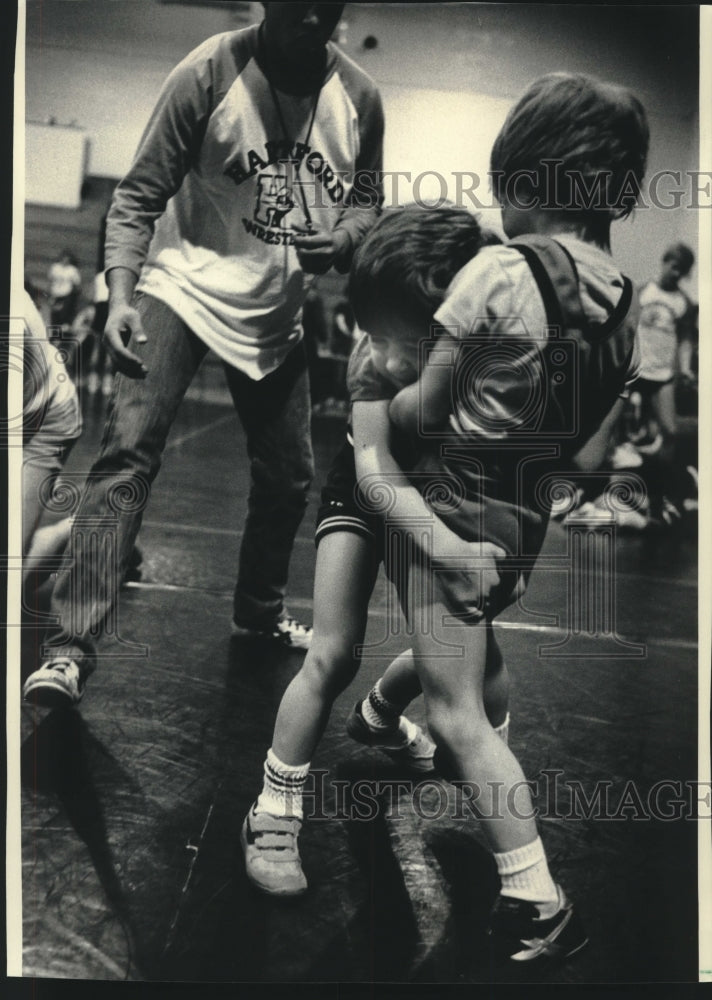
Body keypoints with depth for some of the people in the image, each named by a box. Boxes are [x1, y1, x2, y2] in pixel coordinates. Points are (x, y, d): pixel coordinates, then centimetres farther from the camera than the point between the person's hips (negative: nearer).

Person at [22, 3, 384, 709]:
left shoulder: (359, 97, -2)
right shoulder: (209, 73, -14)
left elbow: (365, 200, 10)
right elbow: (140, 194, -13)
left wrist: (341, 238, -13)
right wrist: (120, 294, -24)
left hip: (278, 313, 5)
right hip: (185, 288, -5)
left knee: (288, 478, 13)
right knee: (128, 452, -20)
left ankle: (259, 611, 39)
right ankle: (71, 647, -16)